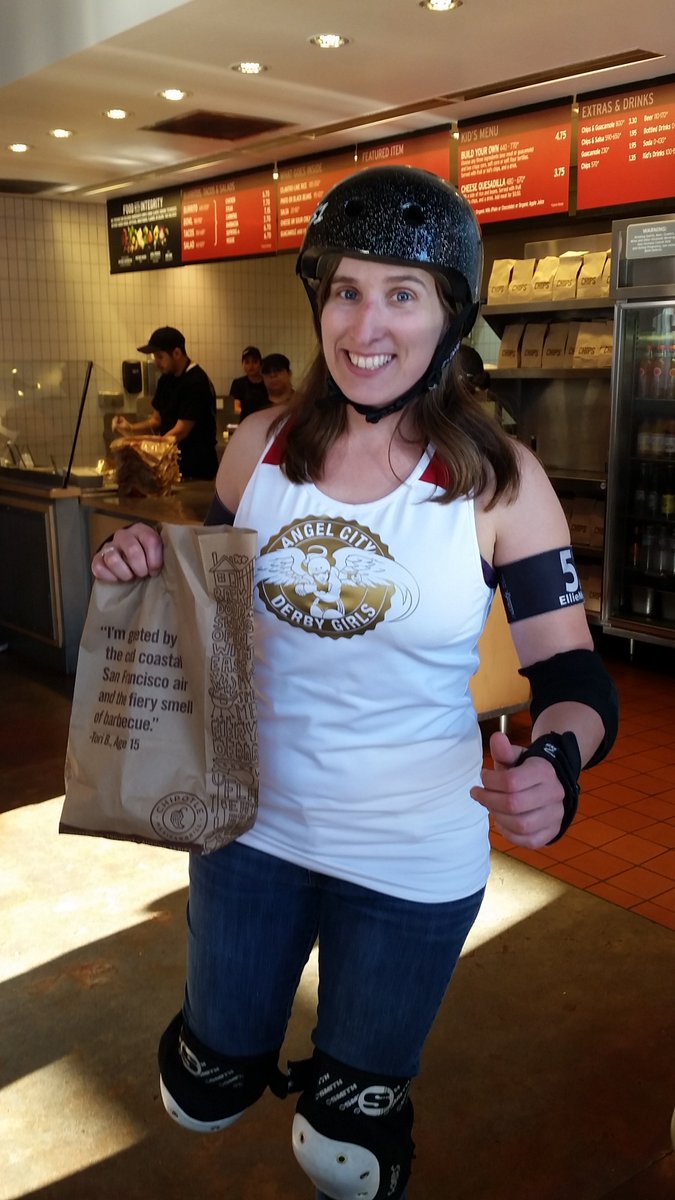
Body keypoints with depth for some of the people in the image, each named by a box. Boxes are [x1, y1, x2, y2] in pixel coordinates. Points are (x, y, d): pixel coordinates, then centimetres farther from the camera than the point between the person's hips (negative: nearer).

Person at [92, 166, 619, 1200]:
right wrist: (143, 570, -13)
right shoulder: (261, 446, -5)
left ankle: (352, 1084, 54)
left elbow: (575, 677, -12)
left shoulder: (499, 481, -15)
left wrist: (551, 764, -34)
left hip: (412, 857, -2)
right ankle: (240, 1028, 55)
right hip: (250, 818, 3)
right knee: (204, 1094, 22)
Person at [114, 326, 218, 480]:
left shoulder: (196, 382, -17)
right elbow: (157, 420, 14)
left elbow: (181, 431, -20)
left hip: (196, 469, -7)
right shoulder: (166, 379, 9)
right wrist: (130, 428, -4)